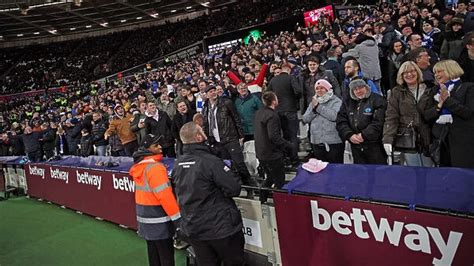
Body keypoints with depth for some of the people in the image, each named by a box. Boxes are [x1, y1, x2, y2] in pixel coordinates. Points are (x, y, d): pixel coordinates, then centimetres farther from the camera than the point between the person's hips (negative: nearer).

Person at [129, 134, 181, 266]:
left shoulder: (140, 165, 8)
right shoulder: (154, 167, -21)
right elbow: (165, 195, -25)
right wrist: (177, 218, -19)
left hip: (145, 217, 9)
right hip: (158, 220, -9)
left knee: (154, 253, 19)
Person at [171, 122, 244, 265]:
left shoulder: (177, 164, 0)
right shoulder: (211, 161, -22)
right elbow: (234, 189, -21)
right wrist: (229, 172, -2)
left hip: (192, 228, 6)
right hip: (221, 227, -6)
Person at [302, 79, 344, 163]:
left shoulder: (336, 101, -1)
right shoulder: (313, 102, 16)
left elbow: (334, 116, -19)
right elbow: (305, 119, 7)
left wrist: (318, 107, -13)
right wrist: (313, 109, -10)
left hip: (334, 142, -5)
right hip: (317, 142, 5)